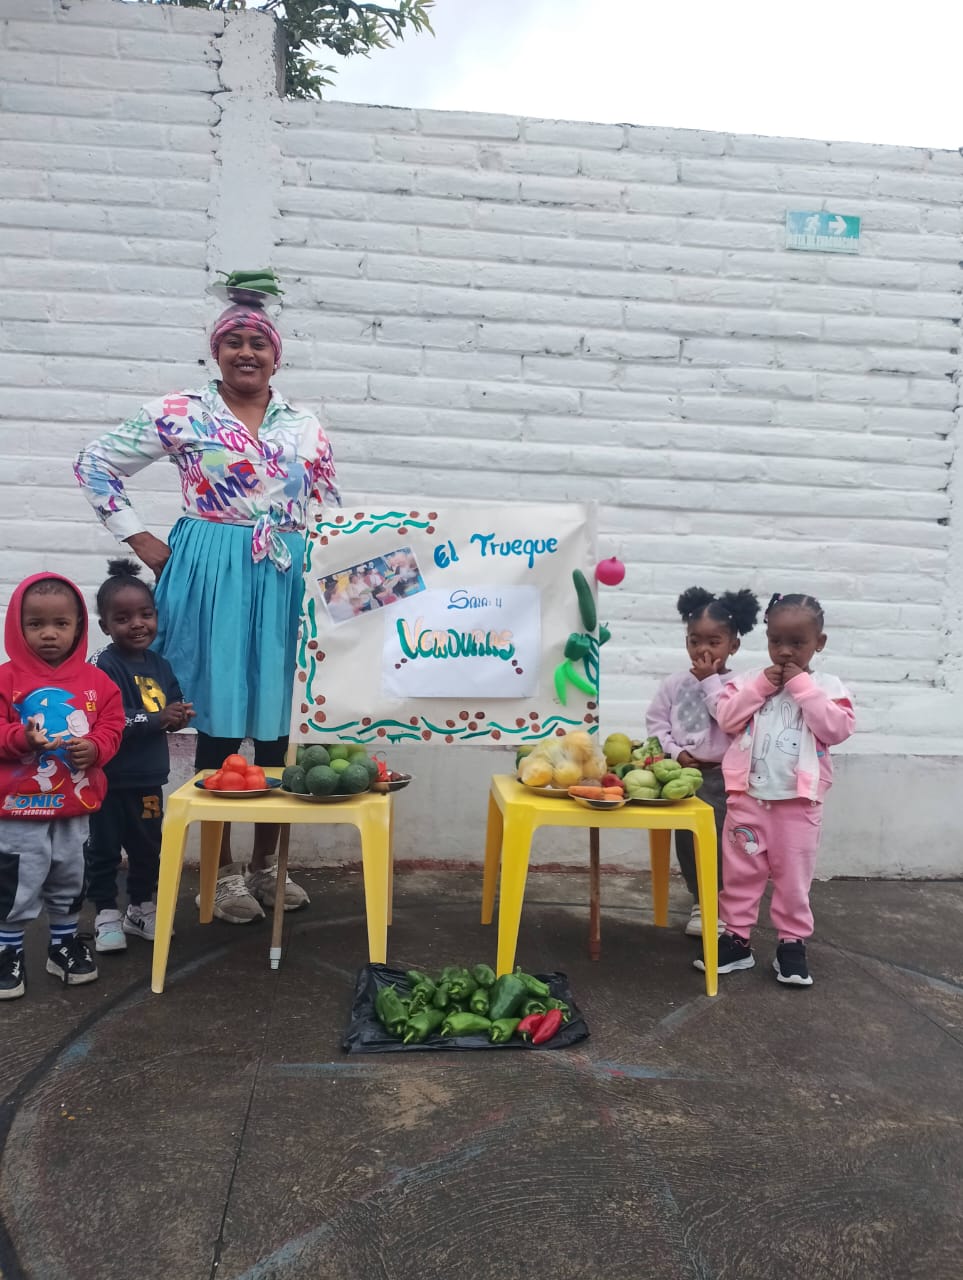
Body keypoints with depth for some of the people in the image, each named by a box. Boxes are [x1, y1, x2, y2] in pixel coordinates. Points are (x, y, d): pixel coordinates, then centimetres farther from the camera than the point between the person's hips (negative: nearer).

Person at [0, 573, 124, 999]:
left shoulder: (95, 681, 1)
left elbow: (112, 727, 3)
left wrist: (94, 748, -17)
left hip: (75, 807, 3)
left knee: (69, 881, 17)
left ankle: (64, 945, 35)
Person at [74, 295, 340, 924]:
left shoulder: (305, 425, 11)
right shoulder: (181, 412, 1)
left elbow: (331, 512, 16)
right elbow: (95, 464, 5)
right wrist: (138, 538, 0)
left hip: (287, 580, 3)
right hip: (213, 578, -3)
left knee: (279, 720, 6)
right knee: (219, 721, 1)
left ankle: (266, 862, 22)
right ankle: (225, 871, 15)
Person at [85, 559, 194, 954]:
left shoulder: (160, 666, 5)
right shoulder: (102, 666, -15)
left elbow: (173, 707, 10)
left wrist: (180, 716, -13)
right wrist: (157, 719, -26)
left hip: (148, 776, 6)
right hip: (108, 777, -6)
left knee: (147, 846, 16)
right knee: (104, 847, 7)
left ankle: (141, 907, 32)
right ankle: (106, 913, 21)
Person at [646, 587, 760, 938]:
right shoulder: (675, 683, 3)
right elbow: (655, 722, 4)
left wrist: (710, 680, -16)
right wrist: (675, 752, -9)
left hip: (721, 776, -4)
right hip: (683, 774, 4)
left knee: (720, 841, 0)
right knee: (686, 837, 11)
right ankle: (701, 899, 26)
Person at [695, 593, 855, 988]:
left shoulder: (827, 687, 0)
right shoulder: (751, 680, 4)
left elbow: (837, 729, -14)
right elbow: (726, 718, -6)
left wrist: (803, 686, -15)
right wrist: (761, 685, -13)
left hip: (798, 801, -1)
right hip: (748, 797, 2)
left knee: (793, 877, 8)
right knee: (740, 872, 9)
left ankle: (792, 943, 22)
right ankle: (736, 939, 20)